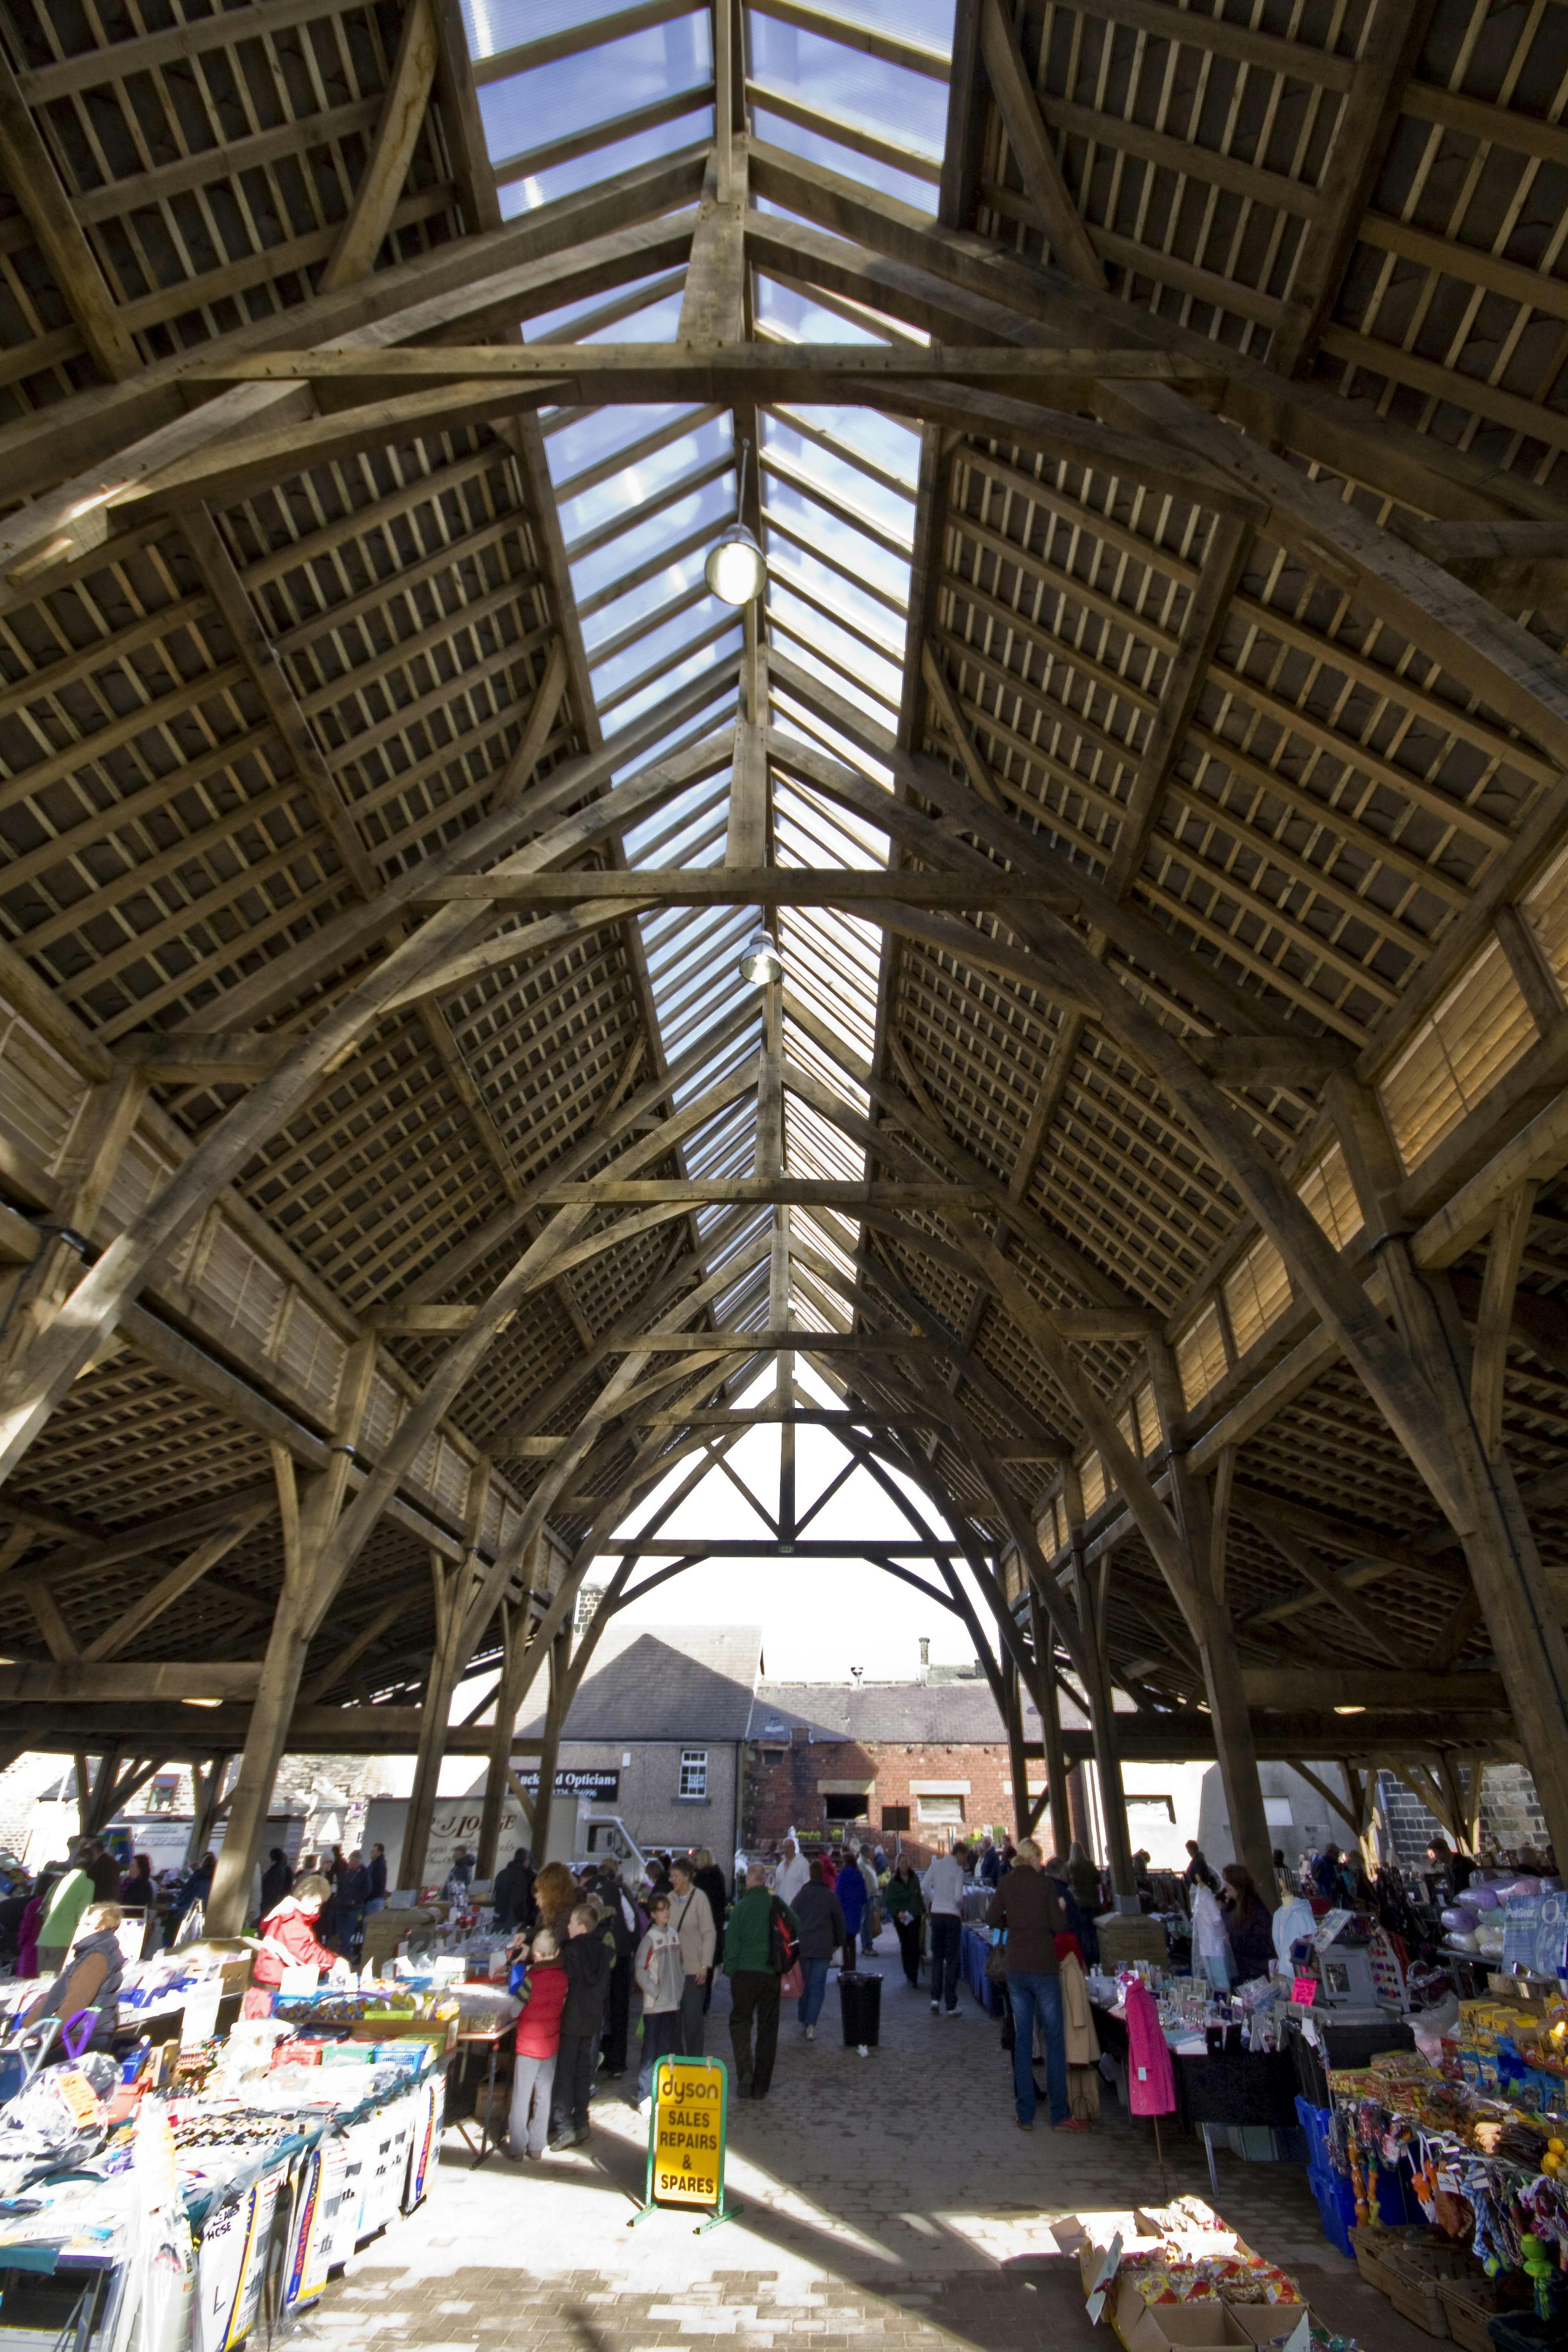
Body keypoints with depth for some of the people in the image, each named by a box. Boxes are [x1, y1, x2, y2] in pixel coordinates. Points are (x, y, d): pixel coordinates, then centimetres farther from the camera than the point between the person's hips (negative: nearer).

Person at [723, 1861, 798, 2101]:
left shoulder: (742, 1906, -9)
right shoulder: (778, 1905, -2)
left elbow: (732, 1942, -9)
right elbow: (797, 1929, 8)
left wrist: (730, 1971, 2)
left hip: (745, 1973, -3)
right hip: (772, 1974, 3)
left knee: (740, 2022, 12)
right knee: (768, 2029, 13)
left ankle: (745, 2076, -3)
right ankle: (761, 2086, 17)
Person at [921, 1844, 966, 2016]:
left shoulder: (936, 1865, 2)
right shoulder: (958, 1870, -11)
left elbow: (924, 1887, -1)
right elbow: (958, 1897, -18)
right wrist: (962, 1907, 3)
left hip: (936, 1914, 4)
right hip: (952, 1916, -4)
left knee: (937, 1958, 15)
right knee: (952, 1961, 5)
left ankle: (935, 1998, 9)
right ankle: (951, 2006, 9)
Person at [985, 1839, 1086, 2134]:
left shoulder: (1007, 1883, 3)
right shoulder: (1044, 1883, -8)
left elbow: (992, 1919, 3)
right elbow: (1058, 1926, -8)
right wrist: (1059, 1909, 11)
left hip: (1015, 1966, 4)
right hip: (1043, 1965, -4)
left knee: (1022, 2038, 9)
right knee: (1054, 2038, 6)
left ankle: (1025, 2115, 13)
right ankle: (1060, 2115, 9)